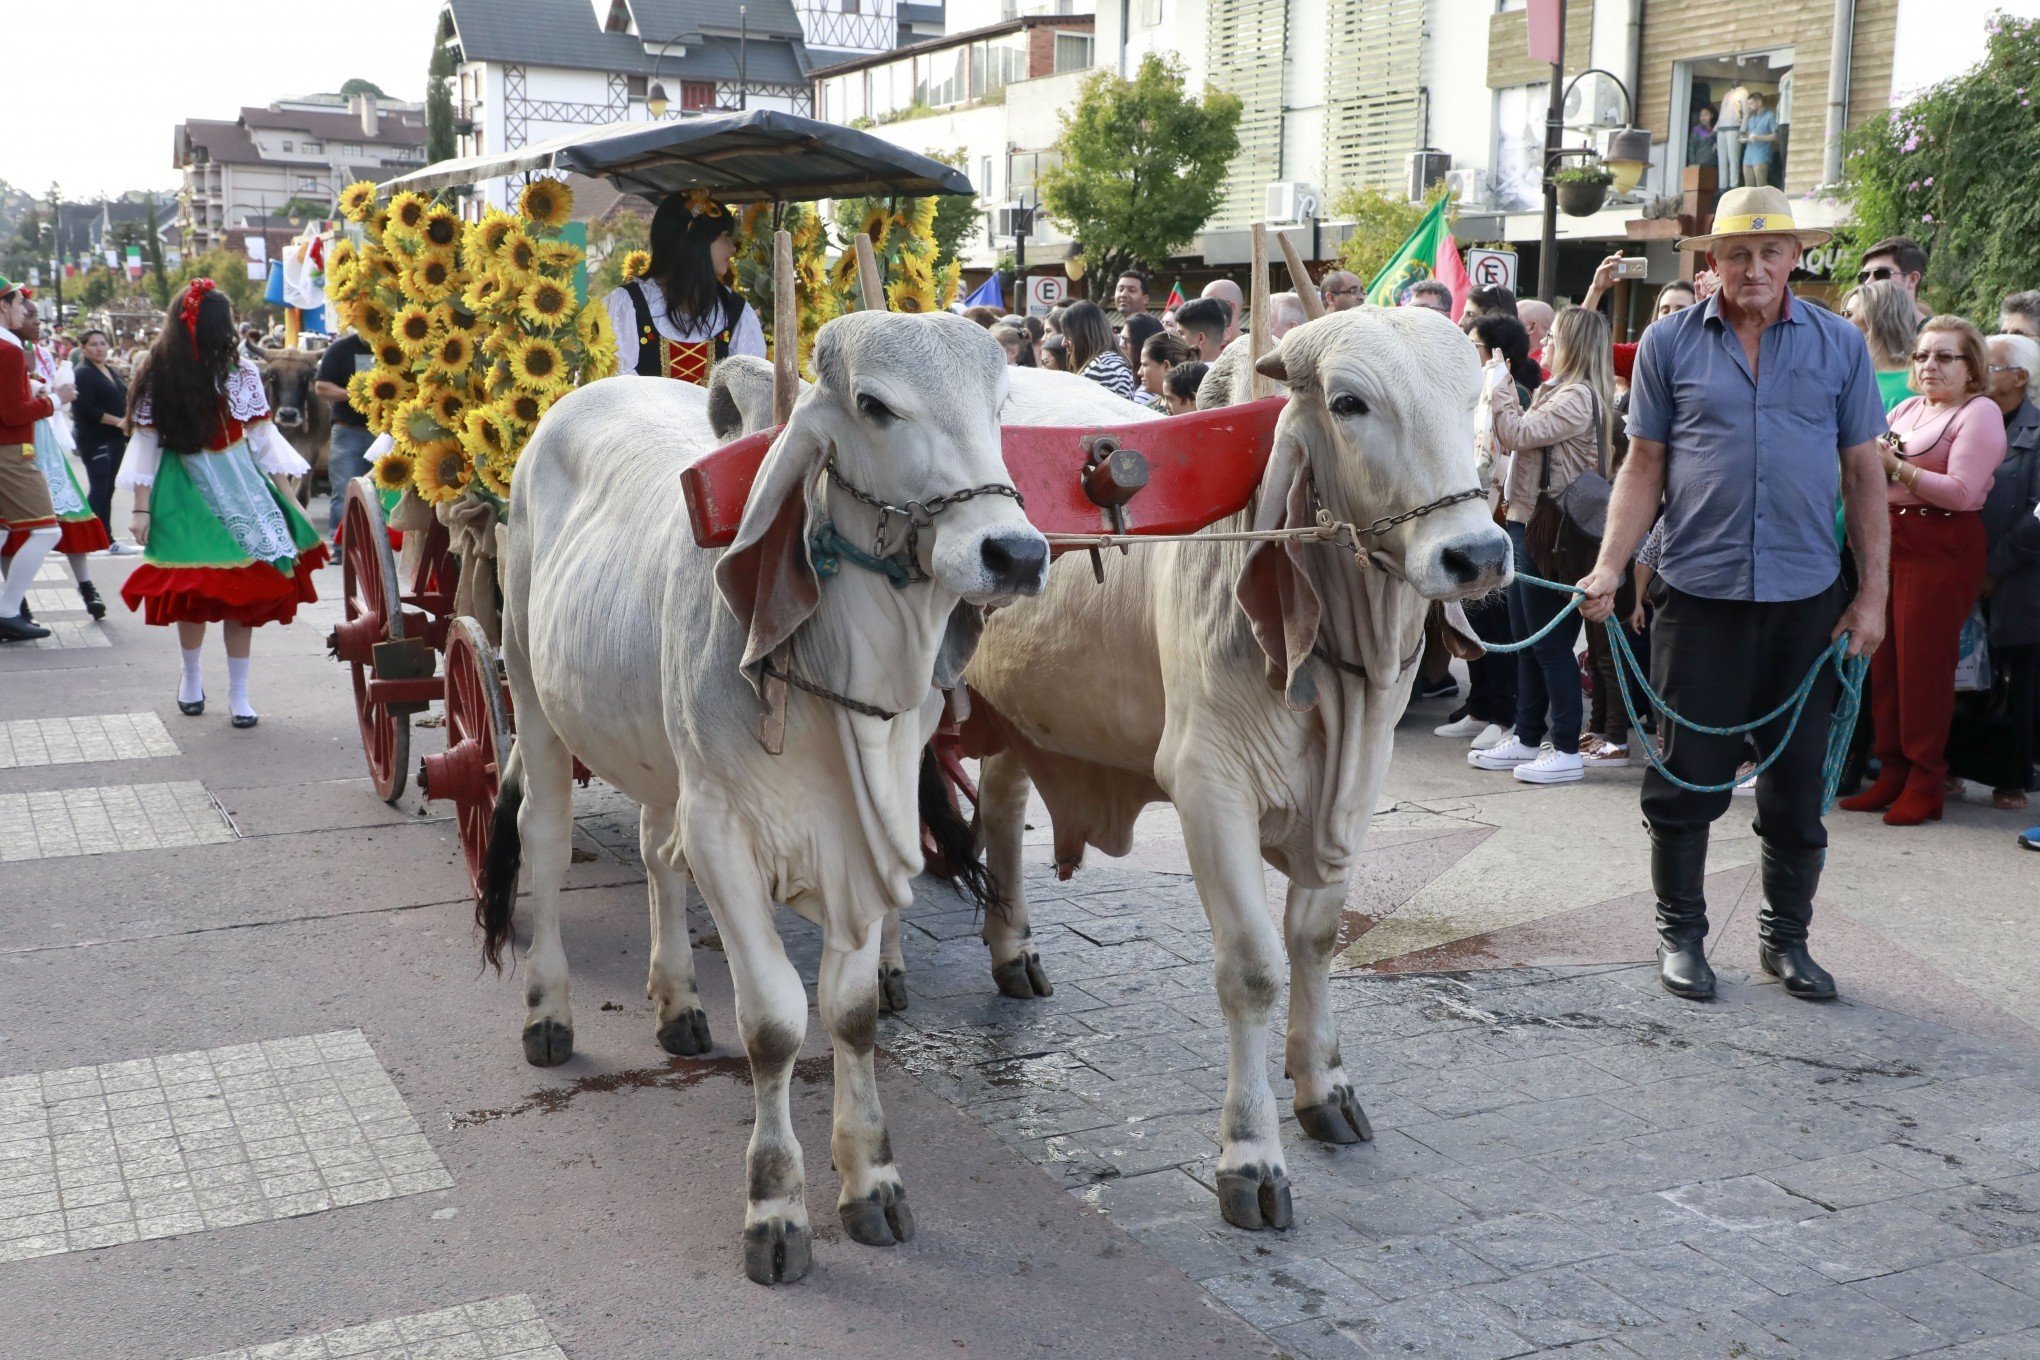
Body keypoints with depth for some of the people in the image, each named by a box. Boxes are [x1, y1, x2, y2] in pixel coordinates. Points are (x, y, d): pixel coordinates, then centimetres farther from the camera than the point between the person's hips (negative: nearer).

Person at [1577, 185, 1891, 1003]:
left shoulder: (1839, 345, 5)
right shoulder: (1669, 343, 2)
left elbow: (1865, 475, 7)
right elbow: (1644, 467, 3)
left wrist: (1873, 594, 3)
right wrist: (1609, 569, -8)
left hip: (1807, 597, 2)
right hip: (1697, 593, -1)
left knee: (1798, 781, 9)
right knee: (1686, 775, 4)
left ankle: (1786, 937, 25)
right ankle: (1680, 932, 20)